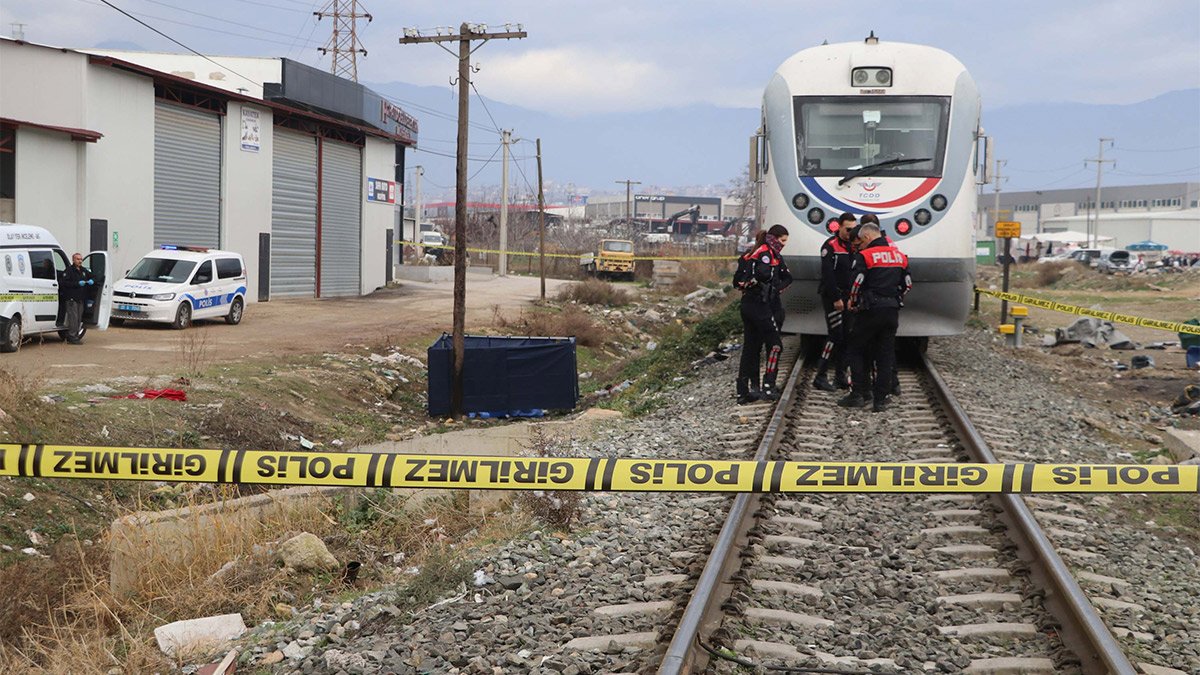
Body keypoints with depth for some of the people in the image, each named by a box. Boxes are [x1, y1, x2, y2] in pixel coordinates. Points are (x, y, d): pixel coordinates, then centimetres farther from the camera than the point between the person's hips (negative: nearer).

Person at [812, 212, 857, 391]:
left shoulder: (854, 246, 14)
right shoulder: (831, 246, -9)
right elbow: (827, 275, -16)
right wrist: (836, 298, -19)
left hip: (848, 298, 8)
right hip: (833, 298, -8)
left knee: (846, 337, 8)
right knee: (835, 336, -12)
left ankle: (840, 377, 15)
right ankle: (820, 377, -8)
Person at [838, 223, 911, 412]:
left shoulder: (864, 256, -8)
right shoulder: (899, 255, 11)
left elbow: (856, 284, -15)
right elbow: (907, 285, 14)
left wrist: (853, 304, 1)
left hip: (870, 311, -5)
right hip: (892, 311, 5)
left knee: (857, 351, 8)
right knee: (886, 355, 8)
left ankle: (859, 394, 3)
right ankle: (880, 400, 7)